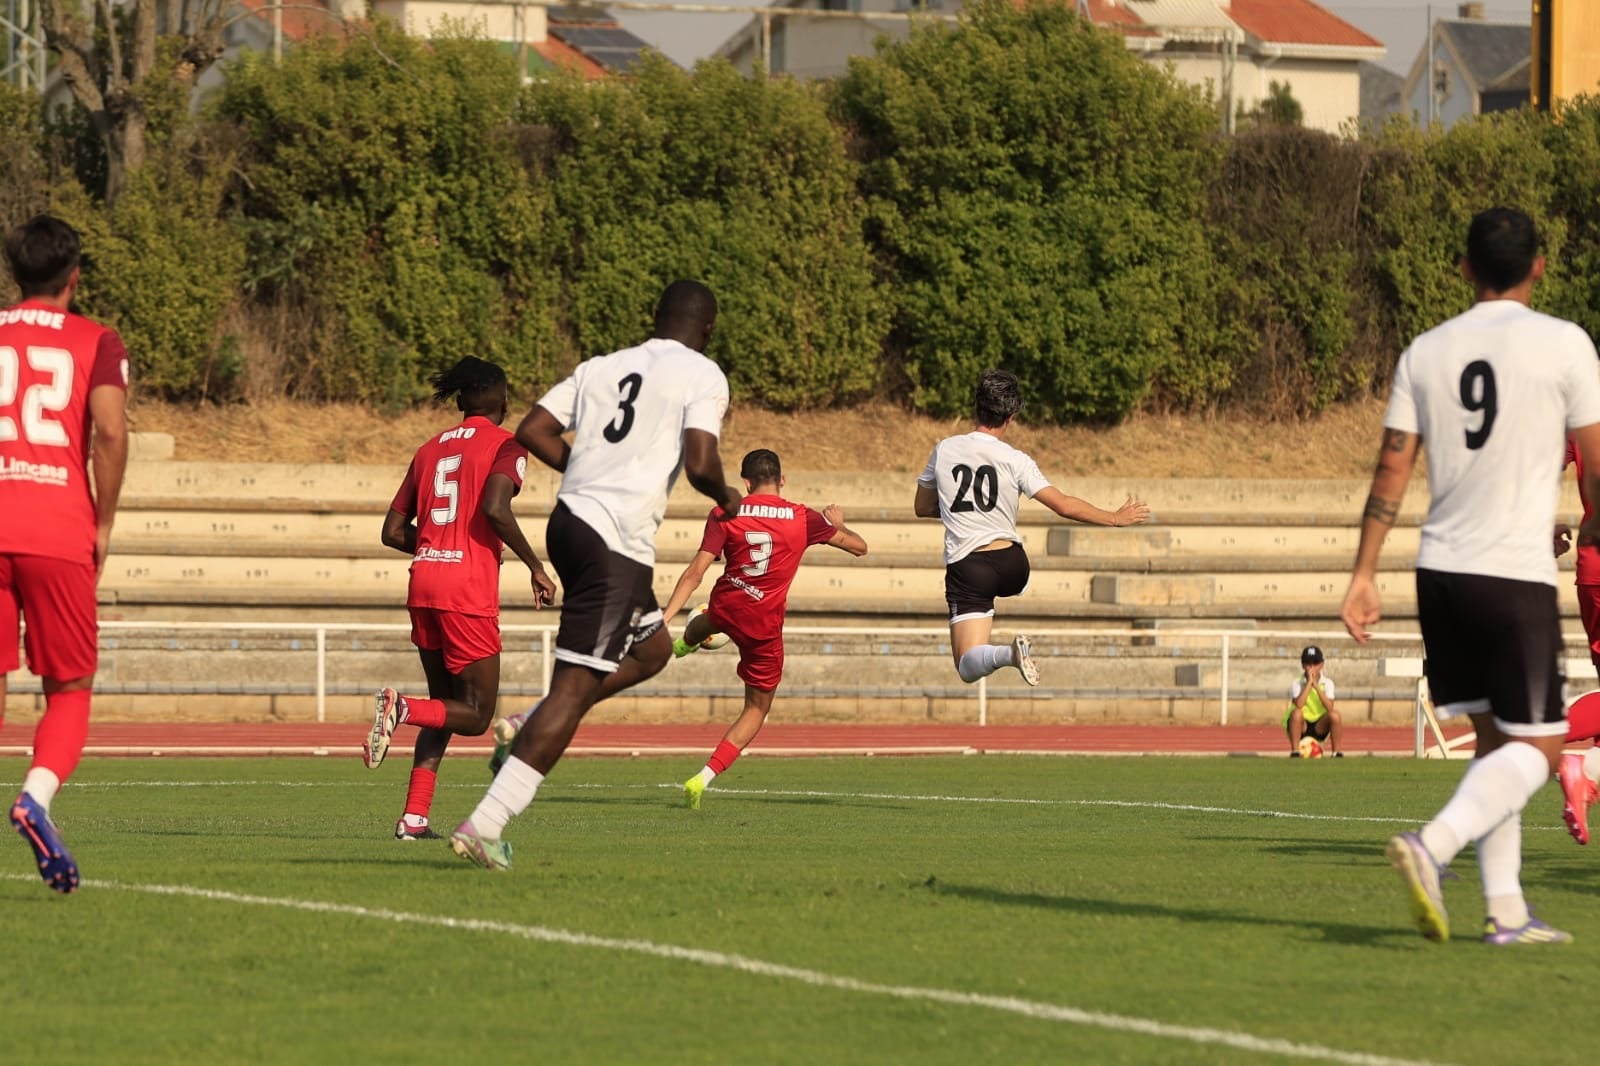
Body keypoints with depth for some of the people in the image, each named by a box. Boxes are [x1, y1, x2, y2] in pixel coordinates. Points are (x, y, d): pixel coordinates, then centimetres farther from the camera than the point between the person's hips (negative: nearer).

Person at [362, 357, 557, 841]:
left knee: (445, 705, 15)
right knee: (475, 714, 2)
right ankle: (402, 707, -26)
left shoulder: (430, 449, 17)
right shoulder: (505, 445, -1)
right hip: (469, 588, -6)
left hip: (423, 583, 7)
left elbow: (393, 531, 15)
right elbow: (495, 508, -19)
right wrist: (534, 565, -8)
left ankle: (414, 818, 4)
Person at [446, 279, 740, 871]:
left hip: (571, 517, 8)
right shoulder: (703, 376, -1)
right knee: (575, 688, -6)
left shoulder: (601, 368, 17)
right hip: (618, 545, -8)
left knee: (652, 649, 25)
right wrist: (726, 498, 7)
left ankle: (528, 730, 10)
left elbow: (532, 432, 10)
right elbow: (700, 464, -14)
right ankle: (484, 825, -13)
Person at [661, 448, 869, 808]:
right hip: (764, 626, -2)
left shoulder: (725, 515, -8)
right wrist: (837, 522, 25)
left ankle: (685, 644, 77)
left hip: (725, 608, 2)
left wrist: (664, 617, -15)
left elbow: (695, 573, -14)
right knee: (757, 709, 12)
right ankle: (704, 777, -2)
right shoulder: (803, 519, -8)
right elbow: (859, 546, 4)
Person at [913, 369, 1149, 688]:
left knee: (969, 668, -7)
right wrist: (1116, 518, 4)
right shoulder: (1015, 461, -6)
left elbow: (922, 508, 12)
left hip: (966, 568, -2)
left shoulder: (944, 450, -1)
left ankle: (1006, 653, -37)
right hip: (1012, 565, 2)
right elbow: (1064, 506, -8)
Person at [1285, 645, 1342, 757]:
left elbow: (1329, 707, -21)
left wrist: (1316, 685, -25)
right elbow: (1298, 705, -29)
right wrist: (1309, 683, -26)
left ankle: (1336, 752, -14)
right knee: (1296, 713, -33)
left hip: (1320, 727, 2)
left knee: (1334, 714, -27)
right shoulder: (1297, 684, -9)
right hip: (1301, 726, -2)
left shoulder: (1327, 683, -5)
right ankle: (1295, 752, -24)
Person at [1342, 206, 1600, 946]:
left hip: (1442, 571, 5)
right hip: (1518, 577, -5)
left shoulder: (1425, 353, 7)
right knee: (1535, 746, -1)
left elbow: (1391, 472, 5)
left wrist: (1363, 576, 8)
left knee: (1494, 738, 14)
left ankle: (1505, 909, 10)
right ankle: (1433, 845, -24)